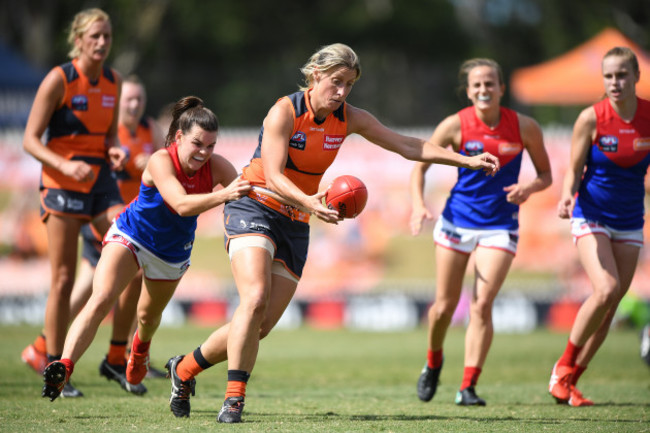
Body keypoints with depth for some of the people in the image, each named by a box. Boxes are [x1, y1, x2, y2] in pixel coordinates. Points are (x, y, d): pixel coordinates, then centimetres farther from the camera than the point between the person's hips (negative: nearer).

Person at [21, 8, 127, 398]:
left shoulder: (113, 81, 8)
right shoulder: (58, 80, -9)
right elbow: (30, 140, -10)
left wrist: (116, 149, -4)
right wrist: (65, 165, -25)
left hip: (101, 181, 5)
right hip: (63, 185, -5)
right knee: (64, 279, -3)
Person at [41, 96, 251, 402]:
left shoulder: (216, 167, -21)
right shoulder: (161, 161, -33)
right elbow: (182, 204, -47)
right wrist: (223, 195, -61)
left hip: (173, 252, 4)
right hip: (130, 237, -4)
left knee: (150, 315, 24)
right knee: (101, 299, -27)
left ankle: (140, 347, 61)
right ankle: (64, 367, -36)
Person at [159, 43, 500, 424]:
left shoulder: (349, 119, 1)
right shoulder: (285, 111, -16)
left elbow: (407, 146, 6)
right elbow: (273, 177, -23)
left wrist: (466, 160, -1)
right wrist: (308, 202, -41)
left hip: (294, 223, 6)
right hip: (254, 207, -6)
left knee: (260, 327, -1)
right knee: (255, 298, -28)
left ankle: (185, 369, 20)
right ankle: (234, 399, -22)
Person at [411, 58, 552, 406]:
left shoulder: (524, 127, -7)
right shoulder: (456, 125, -8)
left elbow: (545, 175, 4)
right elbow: (419, 166, 0)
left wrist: (529, 188, -18)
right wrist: (418, 205, -16)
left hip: (500, 226, -1)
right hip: (457, 219, 1)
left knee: (482, 305, -13)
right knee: (445, 305, 6)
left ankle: (468, 387, -8)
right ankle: (433, 361, 36)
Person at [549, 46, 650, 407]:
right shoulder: (591, 118, -13)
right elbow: (574, 170, -6)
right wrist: (567, 197, -24)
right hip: (591, 217, -4)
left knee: (609, 307, 1)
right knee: (606, 289, -22)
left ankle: (569, 381, 12)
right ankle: (563, 366, -4)